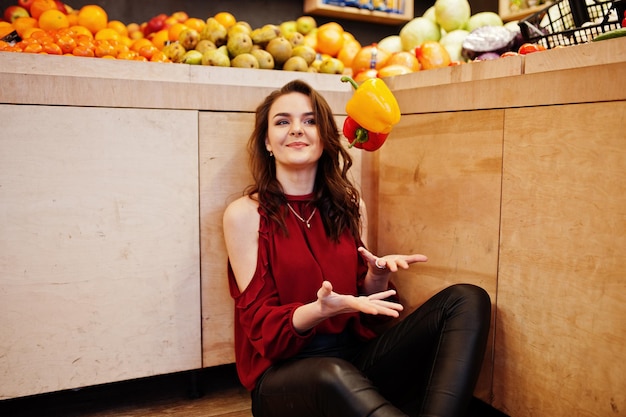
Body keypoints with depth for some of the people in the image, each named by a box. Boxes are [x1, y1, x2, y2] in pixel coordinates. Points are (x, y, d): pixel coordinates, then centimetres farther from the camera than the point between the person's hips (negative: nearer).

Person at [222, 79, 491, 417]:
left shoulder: (349, 206, 8)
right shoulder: (244, 214, -5)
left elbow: (364, 309, 12)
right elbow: (261, 323, -8)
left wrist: (377, 276, -10)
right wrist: (320, 310, -28)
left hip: (355, 356, 6)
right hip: (283, 373, -5)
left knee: (467, 300, -15)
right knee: (334, 376, -42)